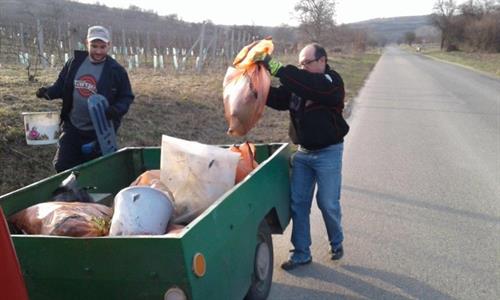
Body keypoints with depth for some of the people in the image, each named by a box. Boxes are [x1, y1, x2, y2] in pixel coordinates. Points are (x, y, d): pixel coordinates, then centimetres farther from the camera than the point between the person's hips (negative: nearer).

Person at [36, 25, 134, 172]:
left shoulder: (116, 70, -9)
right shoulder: (74, 62, -1)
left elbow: (127, 97, -4)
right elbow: (60, 87, 9)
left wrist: (116, 110, -25)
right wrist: (48, 92, -12)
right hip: (72, 128, 3)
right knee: (62, 166, 7)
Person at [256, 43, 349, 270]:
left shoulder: (331, 82, -13)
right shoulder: (298, 83, 8)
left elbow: (309, 85, -32)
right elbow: (276, 98, 1)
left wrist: (275, 66, -35)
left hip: (328, 153, -6)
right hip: (302, 152, 6)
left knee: (328, 203, 3)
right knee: (298, 203, 6)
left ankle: (336, 243, 30)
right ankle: (301, 253, 17)